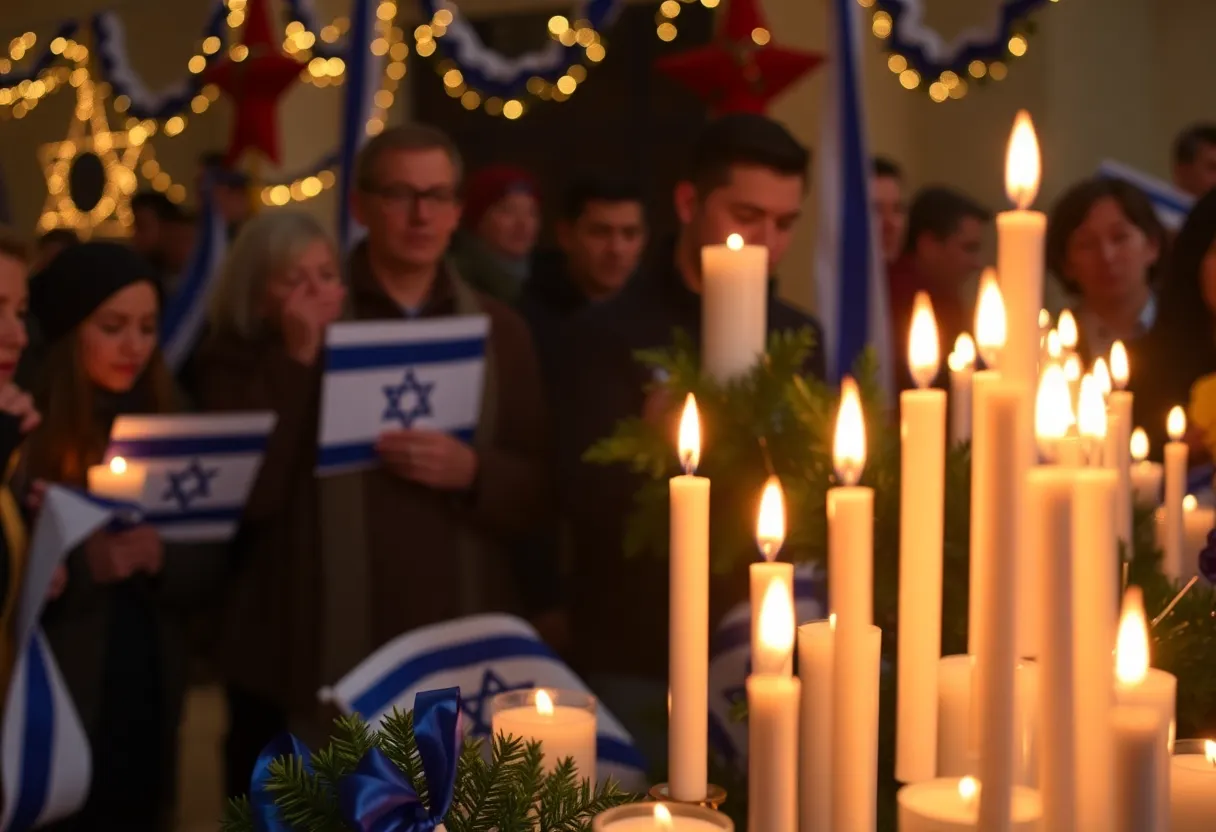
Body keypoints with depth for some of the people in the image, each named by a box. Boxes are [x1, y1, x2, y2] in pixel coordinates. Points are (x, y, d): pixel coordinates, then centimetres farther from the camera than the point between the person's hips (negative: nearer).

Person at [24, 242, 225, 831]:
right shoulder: (26, 437, -9)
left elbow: (208, 574, 5)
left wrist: (161, 559, -15)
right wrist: (83, 564, -27)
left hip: (148, 701, 5)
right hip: (53, 711, -4)